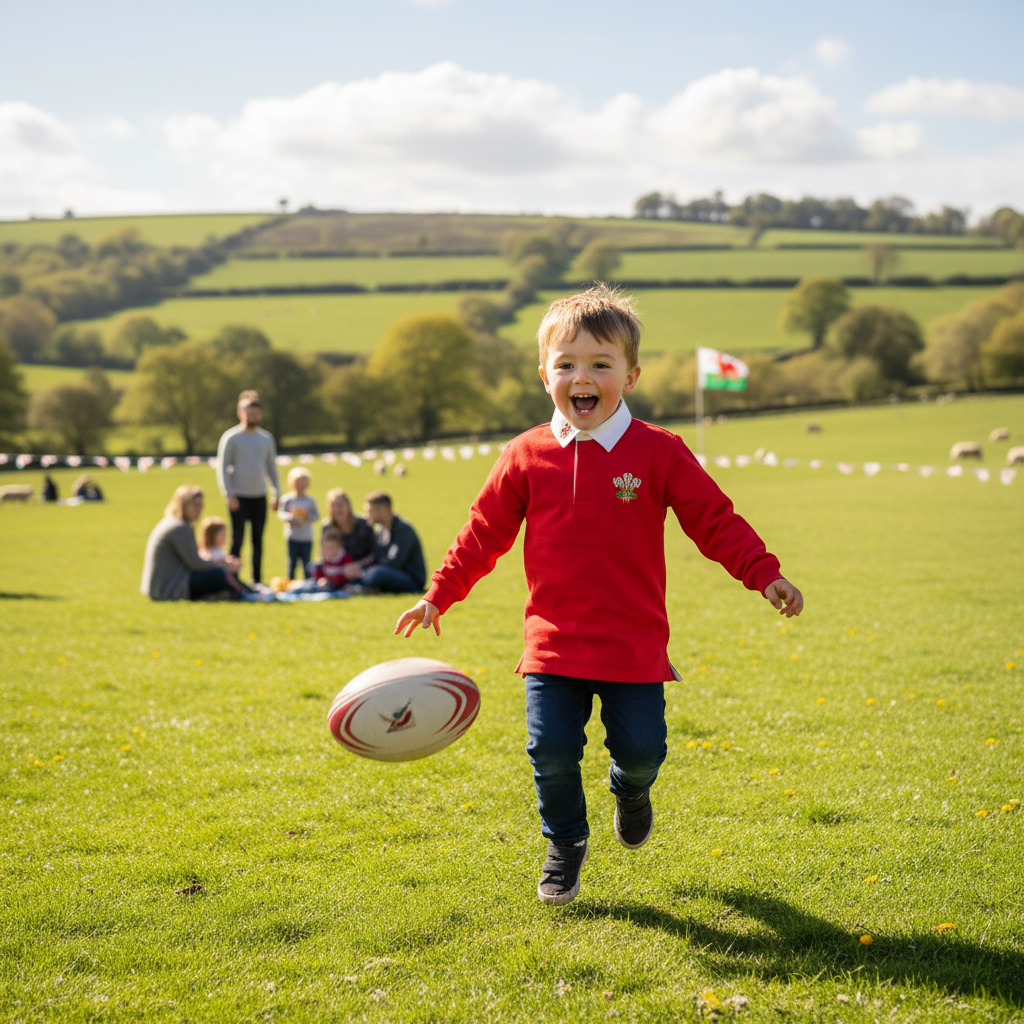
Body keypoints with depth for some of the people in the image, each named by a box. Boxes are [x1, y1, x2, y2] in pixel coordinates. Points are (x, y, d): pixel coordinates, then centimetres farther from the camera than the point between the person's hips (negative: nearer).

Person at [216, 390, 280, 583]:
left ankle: (257, 580, 15)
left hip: (260, 497, 4)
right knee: (237, 539, -9)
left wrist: (276, 493, 8)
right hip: (239, 498, -4)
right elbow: (222, 467, -6)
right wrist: (228, 494, -15)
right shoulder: (231, 437, -4)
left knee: (258, 541, 9)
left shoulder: (266, 438, 10)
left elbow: (271, 467, 16)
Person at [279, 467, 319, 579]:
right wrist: (289, 517, -19)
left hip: (307, 538, 0)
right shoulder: (287, 499, -2)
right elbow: (281, 512, 1)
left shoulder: (310, 501, -2)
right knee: (292, 562, 7)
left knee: (306, 562, 3)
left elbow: (316, 515, -1)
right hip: (292, 537, 0)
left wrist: (308, 517, -21)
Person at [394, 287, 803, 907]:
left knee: (641, 746, -1)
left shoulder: (659, 453, -3)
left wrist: (764, 573, -11)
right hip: (555, 642, 1)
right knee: (552, 749, -5)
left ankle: (631, 790, 38)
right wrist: (439, 596, 10)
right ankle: (565, 845, 22)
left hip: (634, 643, -1)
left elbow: (714, 519, -1)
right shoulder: (527, 456, 1)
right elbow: (485, 533, 10)